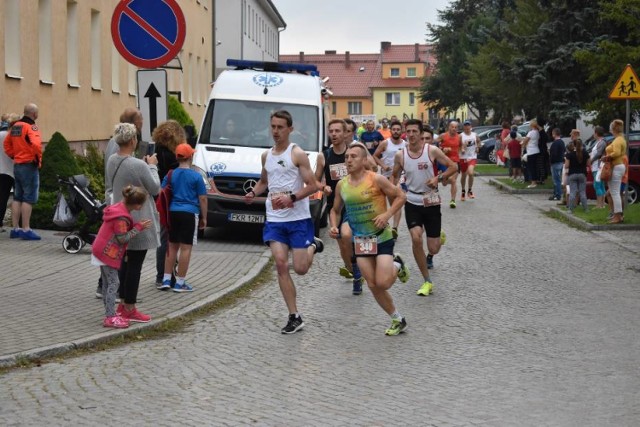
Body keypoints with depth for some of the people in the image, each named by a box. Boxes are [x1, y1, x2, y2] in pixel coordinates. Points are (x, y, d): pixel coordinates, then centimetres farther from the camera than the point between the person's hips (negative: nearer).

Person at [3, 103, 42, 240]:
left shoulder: (15, 126, 12)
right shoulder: (31, 127, -13)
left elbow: (6, 143, 18)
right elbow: (36, 144, -28)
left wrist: (14, 156, 16)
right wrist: (38, 158, -13)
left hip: (17, 166, 8)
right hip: (29, 166, -8)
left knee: (17, 198, 12)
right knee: (29, 198, -6)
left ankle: (15, 229, 15)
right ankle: (26, 230, -7)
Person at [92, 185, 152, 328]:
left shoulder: (119, 207, 5)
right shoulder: (122, 217, -25)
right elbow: (122, 238, -22)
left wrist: (136, 225, 3)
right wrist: (138, 227, -17)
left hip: (102, 251, 10)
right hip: (108, 253, -10)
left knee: (107, 283, 14)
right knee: (113, 283, -8)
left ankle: (110, 314, 21)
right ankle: (110, 318, -8)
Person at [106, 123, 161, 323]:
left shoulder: (112, 161, 1)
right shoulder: (139, 166, -23)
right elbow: (155, 188, -11)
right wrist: (152, 166, 3)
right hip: (138, 221, -8)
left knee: (125, 261, 19)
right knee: (134, 265, 0)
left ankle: (123, 303, 27)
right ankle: (130, 309, 6)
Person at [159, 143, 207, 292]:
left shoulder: (170, 175, 7)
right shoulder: (196, 177, -5)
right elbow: (202, 199, -4)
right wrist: (204, 217, 5)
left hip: (173, 213, 5)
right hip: (189, 213, -5)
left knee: (172, 247, 14)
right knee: (186, 248, -1)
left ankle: (166, 280, 14)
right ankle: (180, 283, 0)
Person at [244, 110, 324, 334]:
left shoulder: (297, 154, -7)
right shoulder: (266, 156, 11)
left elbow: (313, 185, -10)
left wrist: (291, 197, -22)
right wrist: (253, 193, 7)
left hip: (298, 218, -5)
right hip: (274, 219, 5)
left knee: (300, 269, -5)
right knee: (281, 265, -8)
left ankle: (313, 245, 31)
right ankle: (294, 317, -2)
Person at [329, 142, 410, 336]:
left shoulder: (376, 179, -14)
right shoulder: (341, 185, 1)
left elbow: (401, 196, -7)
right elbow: (335, 210, 15)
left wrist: (387, 215, -20)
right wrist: (333, 226, -4)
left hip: (381, 237, -5)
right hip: (360, 240, 5)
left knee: (383, 283, -15)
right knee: (373, 286, 4)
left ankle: (397, 267, 20)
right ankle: (398, 320, 21)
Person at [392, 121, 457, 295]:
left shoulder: (432, 150, -10)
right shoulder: (400, 155, -3)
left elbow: (453, 167, -4)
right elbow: (394, 176, 14)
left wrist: (438, 178, -19)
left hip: (431, 202, -1)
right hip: (412, 202, 1)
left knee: (433, 248, 0)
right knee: (416, 238, -20)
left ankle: (439, 237, 42)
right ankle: (427, 282, -6)